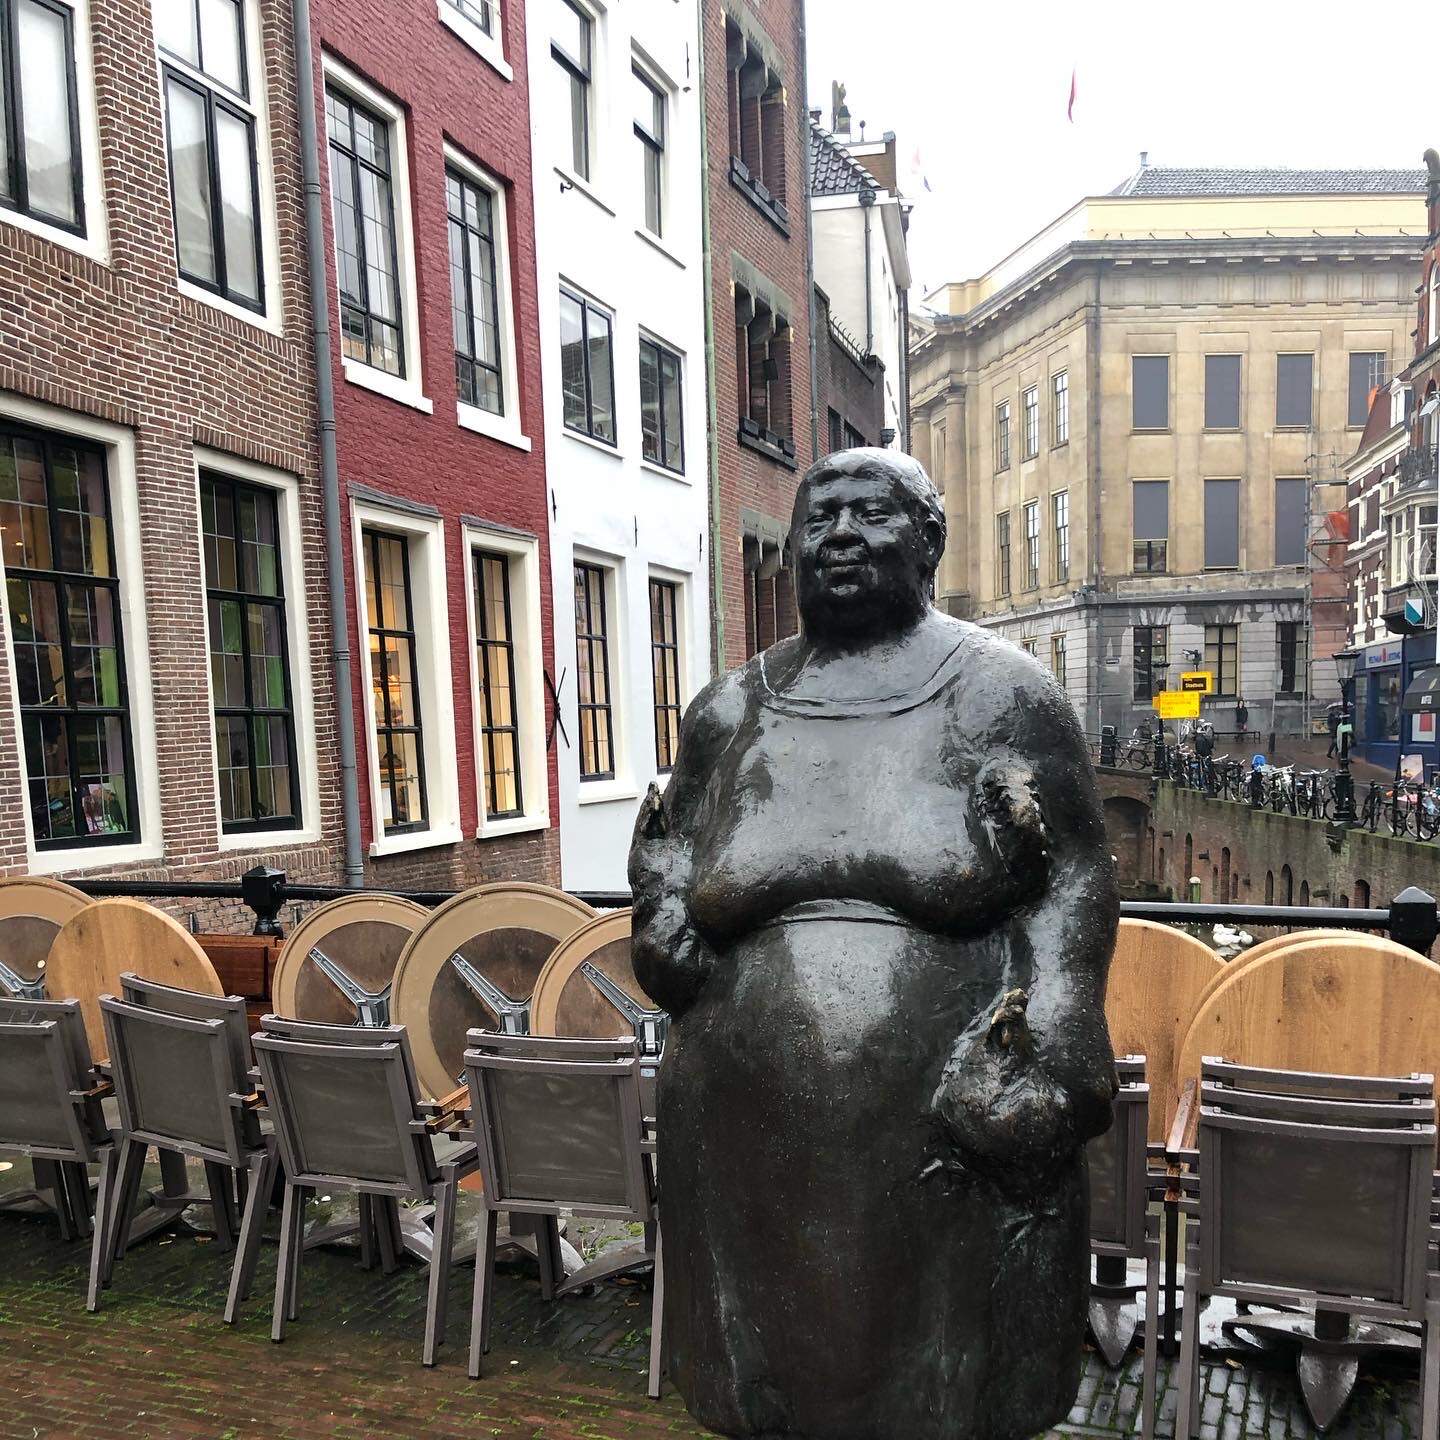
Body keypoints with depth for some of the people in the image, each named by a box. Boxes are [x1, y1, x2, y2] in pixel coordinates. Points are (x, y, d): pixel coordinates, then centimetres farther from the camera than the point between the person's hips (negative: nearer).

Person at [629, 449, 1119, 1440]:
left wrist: (1041, 1046, -16)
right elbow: (669, 871, 18)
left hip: (950, 1150, -2)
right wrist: (667, 925, -3)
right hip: (757, 1155, 3)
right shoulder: (725, 714, 7)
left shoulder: (1001, 690, -1)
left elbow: (1074, 882, -3)